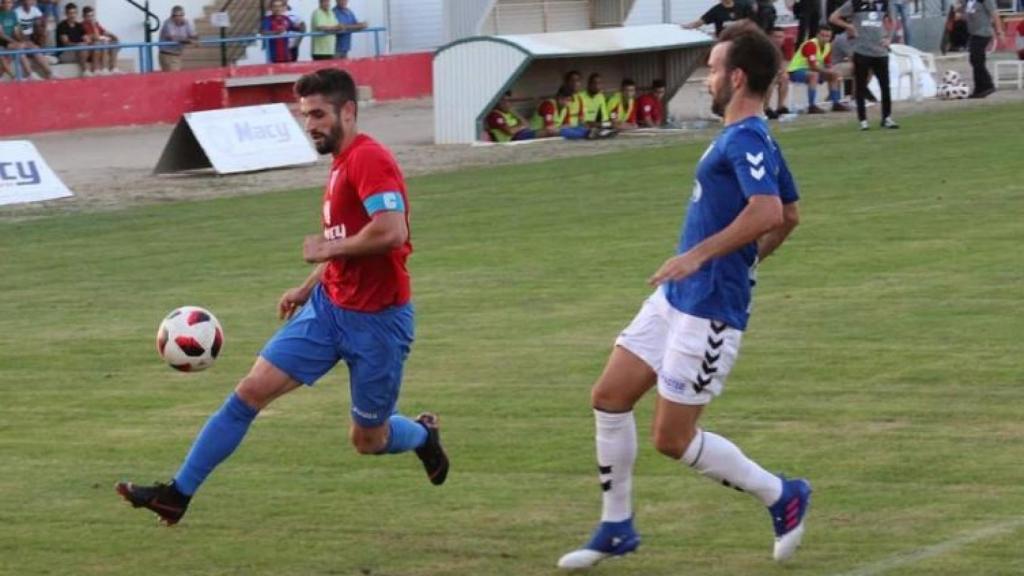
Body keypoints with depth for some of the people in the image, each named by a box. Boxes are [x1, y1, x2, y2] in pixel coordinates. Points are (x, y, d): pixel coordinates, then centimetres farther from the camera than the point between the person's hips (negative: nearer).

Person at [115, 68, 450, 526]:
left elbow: (391, 231, -31)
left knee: (367, 440, 7)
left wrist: (328, 249, -18)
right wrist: (308, 287, 19)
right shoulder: (343, 162, 12)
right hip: (329, 305, 8)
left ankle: (423, 435, 42)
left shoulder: (369, 159, -18)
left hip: (377, 318, -8)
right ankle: (177, 494, -1)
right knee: (251, 390, -2)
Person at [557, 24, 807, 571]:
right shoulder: (751, 138, 12)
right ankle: (616, 528, 20)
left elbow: (769, 212, -34)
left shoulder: (745, 140, -18)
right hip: (675, 298, 10)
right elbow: (790, 215, 24)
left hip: (707, 311, -10)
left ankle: (781, 496, 15)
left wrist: (699, 255, -32)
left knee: (673, 438, -3)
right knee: (608, 396, 10)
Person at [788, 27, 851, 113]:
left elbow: (828, 65, 7)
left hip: (811, 71, 9)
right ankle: (812, 106, -37)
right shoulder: (811, 45, -25)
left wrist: (833, 71, -15)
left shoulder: (828, 46, 2)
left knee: (834, 76, 5)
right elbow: (813, 66, -31)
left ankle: (836, 103, 10)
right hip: (795, 71, -9)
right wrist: (828, 71, -23)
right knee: (814, 75, -38)